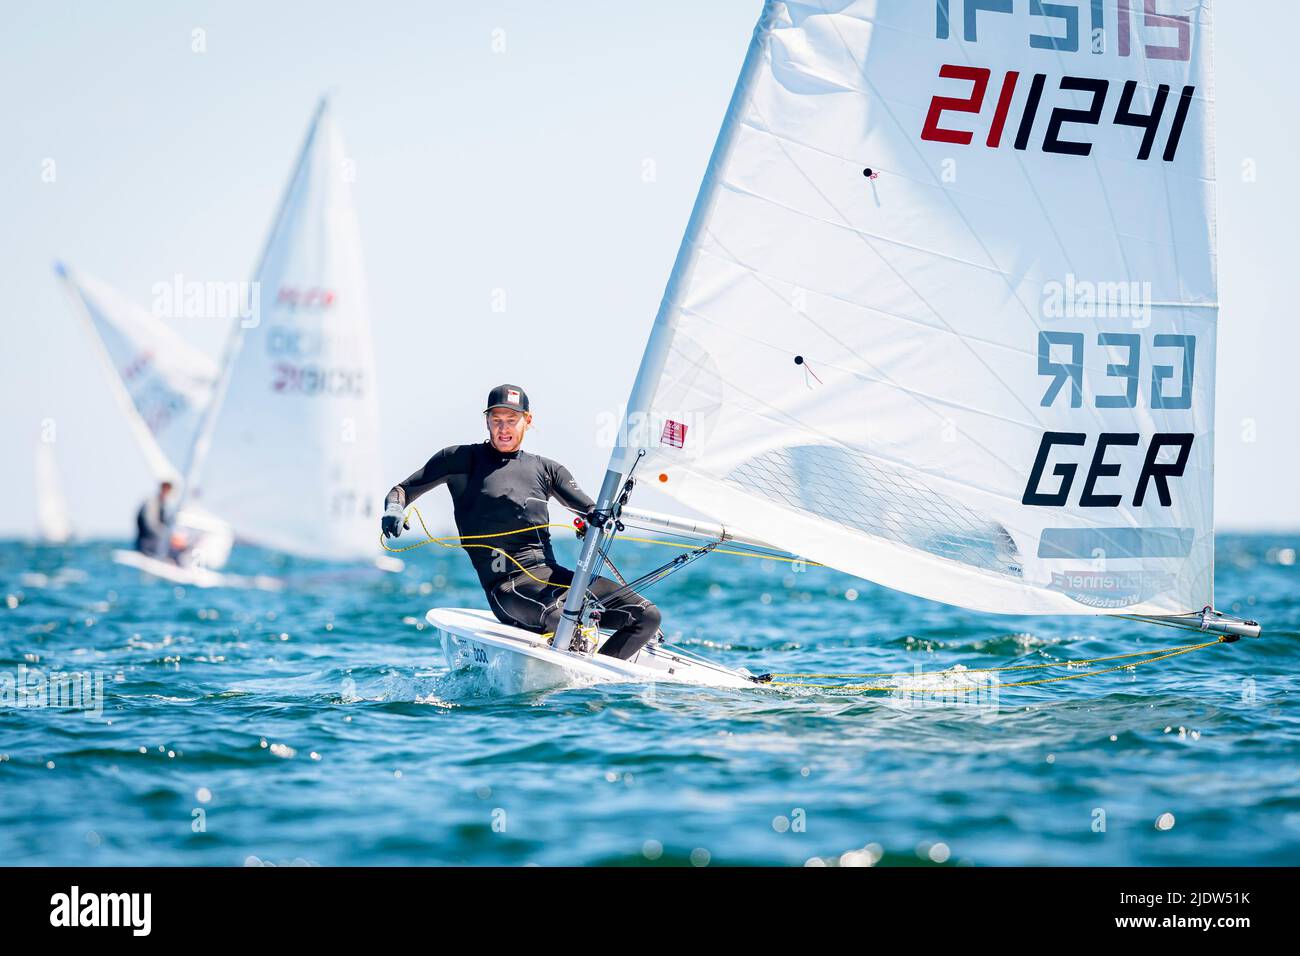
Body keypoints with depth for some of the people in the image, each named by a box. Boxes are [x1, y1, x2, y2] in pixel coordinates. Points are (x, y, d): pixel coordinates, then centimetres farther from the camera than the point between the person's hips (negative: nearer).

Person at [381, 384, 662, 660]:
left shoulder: (545, 469, 22)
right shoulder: (463, 460, 10)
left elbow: (593, 513, 20)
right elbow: (402, 491, 12)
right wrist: (394, 509, -12)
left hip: (551, 574, 6)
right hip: (507, 584, -6)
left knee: (647, 616, -10)